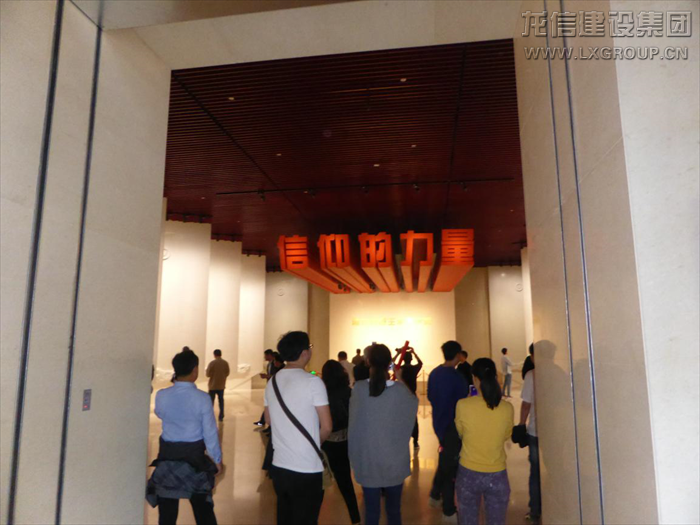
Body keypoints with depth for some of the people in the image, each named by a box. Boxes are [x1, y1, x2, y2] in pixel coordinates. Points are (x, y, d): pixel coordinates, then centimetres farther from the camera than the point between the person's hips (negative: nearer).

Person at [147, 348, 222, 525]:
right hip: (194, 456, -2)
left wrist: (175, 386, 18)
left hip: (167, 455, 2)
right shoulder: (202, 398, -17)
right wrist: (217, 459, 4)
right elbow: (210, 432, -10)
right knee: (202, 507, 16)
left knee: (167, 510, 14)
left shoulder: (161, 396, -9)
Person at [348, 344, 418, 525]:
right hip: (394, 460, 0)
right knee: (394, 509, 16)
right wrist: (400, 380, 15)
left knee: (371, 510, 11)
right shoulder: (399, 389, -14)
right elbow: (414, 402, 7)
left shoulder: (359, 388, -12)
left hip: (367, 460, 0)